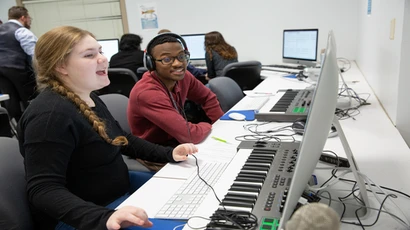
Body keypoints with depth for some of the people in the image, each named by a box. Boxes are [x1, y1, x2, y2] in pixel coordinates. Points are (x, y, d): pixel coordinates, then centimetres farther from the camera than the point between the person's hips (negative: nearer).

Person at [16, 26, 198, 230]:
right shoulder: (50, 115, -25)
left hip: (120, 188, 9)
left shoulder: (88, 98, 4)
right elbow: (43, 190, -29)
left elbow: (120, 139, 14)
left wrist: (168, 154, 1)